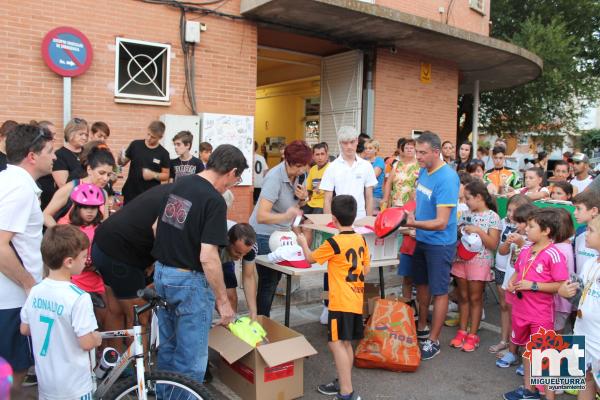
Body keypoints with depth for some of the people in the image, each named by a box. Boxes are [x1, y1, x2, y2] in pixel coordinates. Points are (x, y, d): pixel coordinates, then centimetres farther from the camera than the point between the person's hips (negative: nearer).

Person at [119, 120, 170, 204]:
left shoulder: (163, 153, -4)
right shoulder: (135, 145, -1)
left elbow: (166, 175, 0)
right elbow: (122, 163, 8)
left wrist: (154, 175, -18)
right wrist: (121, 158, -14)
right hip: (130, 193, 2)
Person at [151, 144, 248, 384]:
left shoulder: (178, 184, 4)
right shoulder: (214, 201, -20)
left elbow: (157, 228, 12)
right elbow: (207, 257, -24)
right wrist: (223, 301, -17)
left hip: (161, 273, 8)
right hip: (189, 281, -8)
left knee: (167, 347, 23)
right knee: (191, 356, 6)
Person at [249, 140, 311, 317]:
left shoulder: (300, 174, -4)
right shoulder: (274, 178, -26)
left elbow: (299, 204, 13)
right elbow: (261, 216, -33)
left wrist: (303, 198, -10)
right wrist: (286, 216, -49)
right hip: (264, 235, -8)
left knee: (275, 278, 16)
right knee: (268, 281, -3)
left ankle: (265, 319, 31)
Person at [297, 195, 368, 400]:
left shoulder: (333, 243, -15)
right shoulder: (361, 240, 6)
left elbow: (310, 258, 1)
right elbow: (366, 270, 13)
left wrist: (303, 242, 19)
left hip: (341, 302, -8)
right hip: (356, 300, 8)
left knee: (336, 343, -5)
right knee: (346, 343, 17)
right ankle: (343, 383, 28)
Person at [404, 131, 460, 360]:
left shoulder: (447, 178, -24)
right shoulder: (423, 171, 0)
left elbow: (441, 222, -27)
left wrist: (413, 223, -35)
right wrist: (409, 213, 0)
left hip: (440, 243, -8)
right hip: (422, 239, 8)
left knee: (439, 291, 5)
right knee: (422, 284, 20)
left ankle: (433, 341, 18)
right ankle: (422, 328, 38)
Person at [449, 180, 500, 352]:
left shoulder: (492, 217, -8)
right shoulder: (466, 214, 7)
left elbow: (493, 244, -12)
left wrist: (478, 231, -22)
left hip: (480, 262, -5)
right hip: (461, 259, 5)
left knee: (475, 298, 5)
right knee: (463, 297, 12)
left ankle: (473, 335, 15)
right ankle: (462, 331, 22)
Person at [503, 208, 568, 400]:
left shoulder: (553, 255, -18)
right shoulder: (525, 250, 2)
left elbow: (562, 286, -20)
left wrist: (533, 285, -23)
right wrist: (512, 282, -1)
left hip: (541, 314, -7)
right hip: (521, 309, 8)